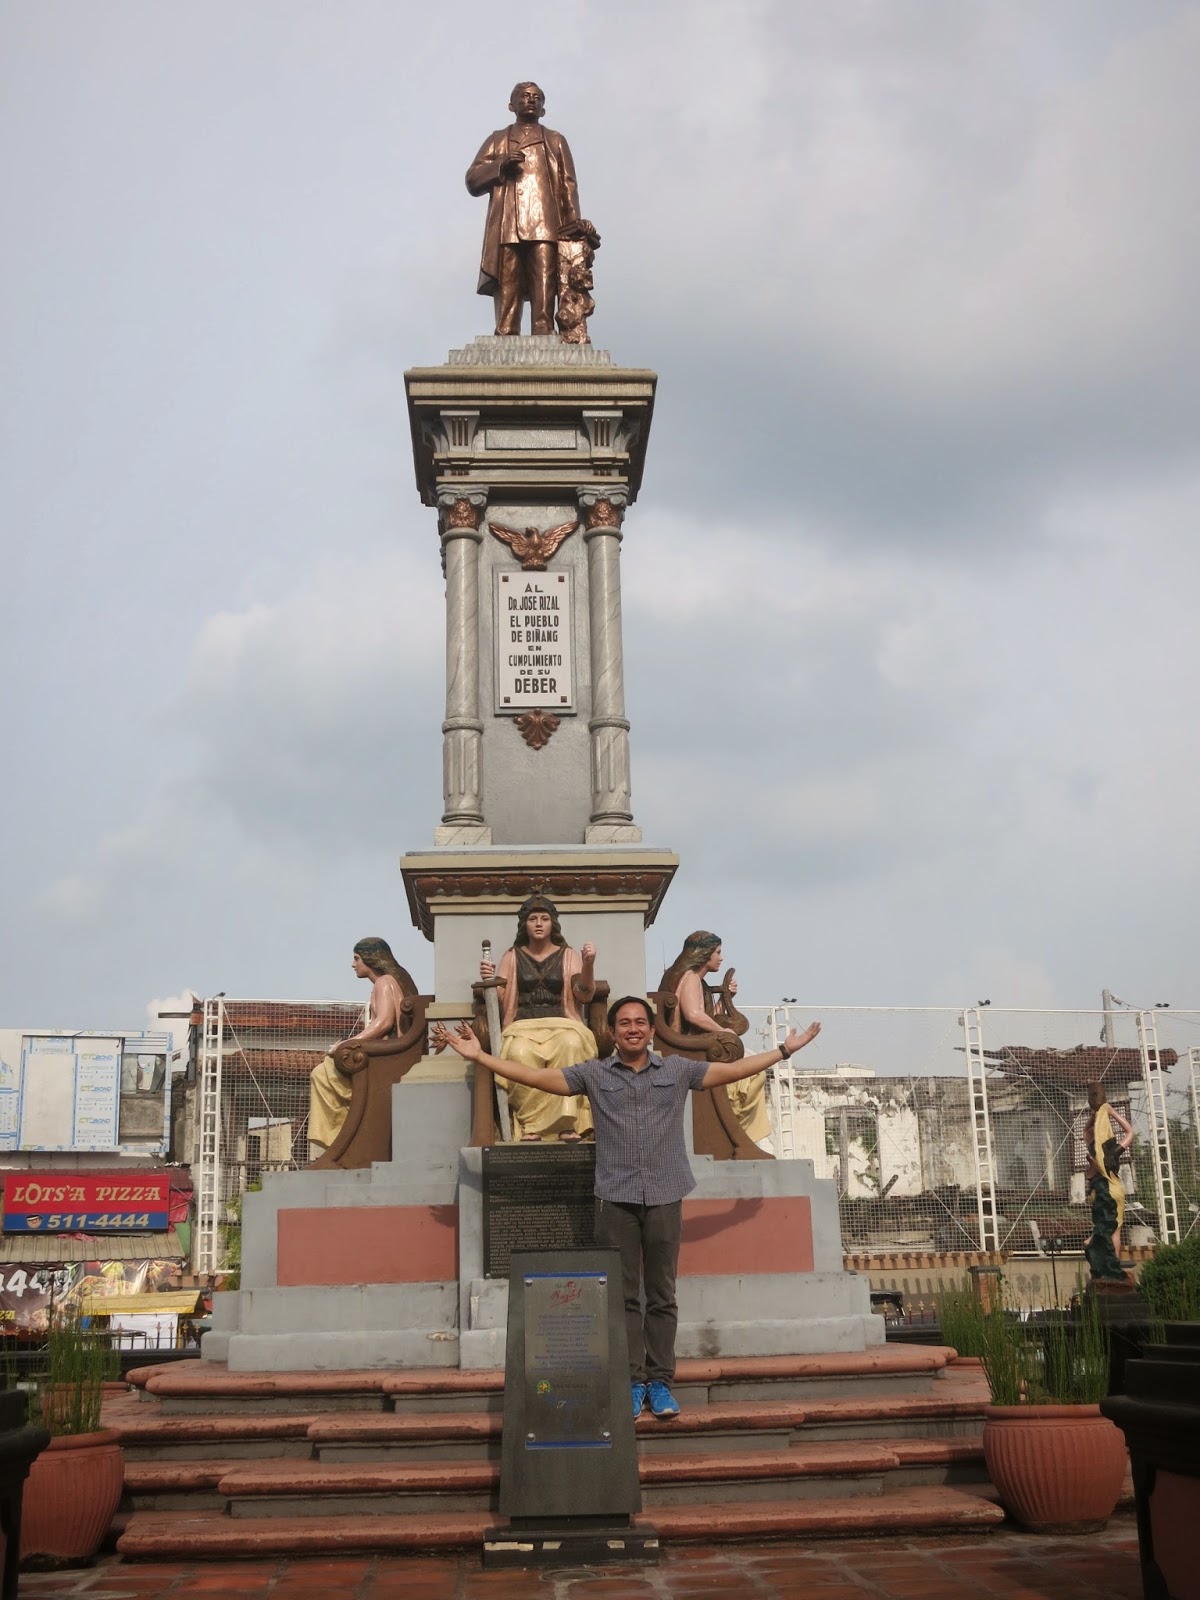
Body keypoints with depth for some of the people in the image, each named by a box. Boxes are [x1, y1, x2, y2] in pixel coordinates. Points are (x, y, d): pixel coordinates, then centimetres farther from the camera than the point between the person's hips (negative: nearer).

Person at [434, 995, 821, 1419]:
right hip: (615, 1197, 0)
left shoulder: (678, 1070, 7)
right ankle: (632, 1383, 11)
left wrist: (785, 1050, 6)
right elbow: (536, 1078, 3)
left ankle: (660, 1381, 13)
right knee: (623, 1295, 3)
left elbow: (733, 1070, 8)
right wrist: (479, 1056, -3)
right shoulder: (593, 1074, 6)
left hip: (665, 1197, 0)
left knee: (661, 1295, 5)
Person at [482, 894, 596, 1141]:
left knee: (571, 1044, -37)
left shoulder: (568, 955, 15)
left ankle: (567, 1125, -37)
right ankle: (530, 1127, -33)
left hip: (561, 1025, 0)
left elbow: (584, 995, 1)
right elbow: (499, 998, 10)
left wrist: (589, 965, -16)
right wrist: (488, 980, -11)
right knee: (520, 1053, -37)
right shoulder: (512, 957, 16)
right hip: (523, 1027, 0)